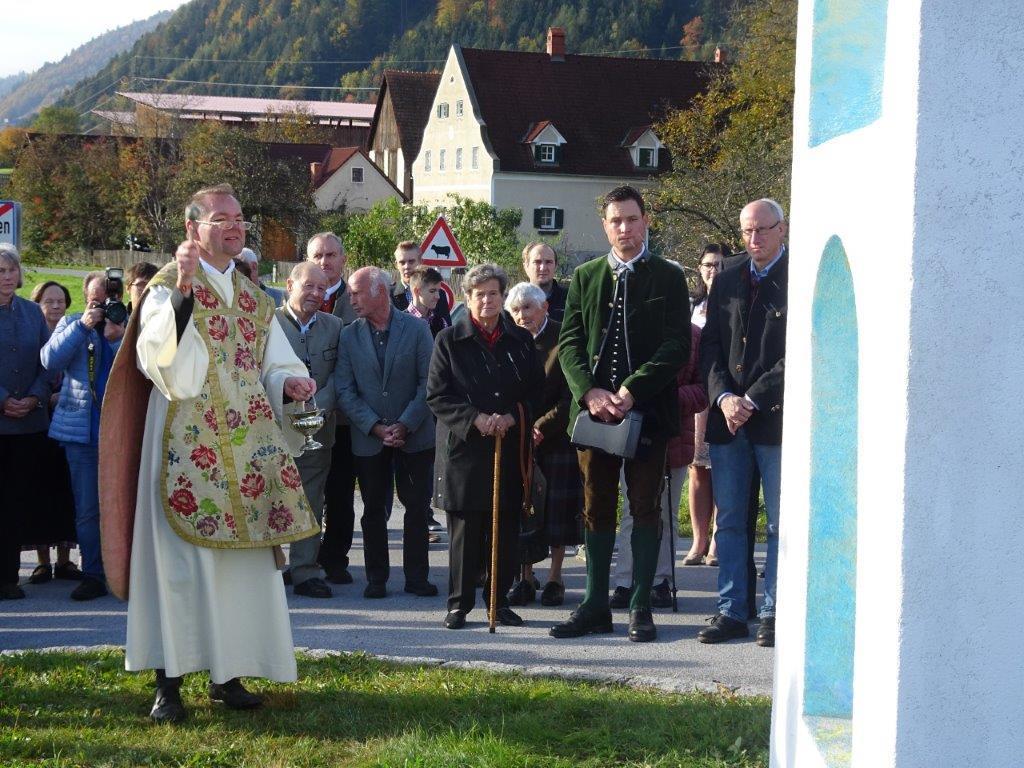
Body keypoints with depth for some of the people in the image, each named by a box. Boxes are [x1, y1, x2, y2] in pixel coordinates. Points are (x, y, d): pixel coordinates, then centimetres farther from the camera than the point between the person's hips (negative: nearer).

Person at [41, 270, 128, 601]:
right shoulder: (71, 324, 10)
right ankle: (92, 575, 7)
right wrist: (82, 326, -13)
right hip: (82, 430, 1)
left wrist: (118, 338, -18)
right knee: (87, 508, 2)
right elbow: (51, 360, -7)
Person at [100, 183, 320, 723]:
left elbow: (277, 365, 19)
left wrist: (289, 383, -4)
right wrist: (183, 291, -30)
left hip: (246, 447, 6)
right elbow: (155, 356, -21)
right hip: (186, 445, -6)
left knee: (244, 557, 6)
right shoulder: (168, 288, -3)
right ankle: (169, 681, -3)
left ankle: (228, 674, 15)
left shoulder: (254, 300, 15)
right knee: (181, 557, -7)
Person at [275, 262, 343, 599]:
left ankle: (305, 571, 11)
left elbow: (338, 375, 3)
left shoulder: (334, 326, 8)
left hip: (317, 428, 3)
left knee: (310, 504, 6)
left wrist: (318, 407, -12)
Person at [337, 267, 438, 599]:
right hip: (368, 439, 2)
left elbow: (428, 383, -6)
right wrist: (375, 427, -11)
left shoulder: (416, 329, -4)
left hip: (414, 436, -1)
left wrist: (405, 425, -13)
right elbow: (345, 391, -1)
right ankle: (376, 579, 14)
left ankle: (416, 577, 12)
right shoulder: (349, 336, 2)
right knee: (374, 510, 6)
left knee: (417, 507, 3)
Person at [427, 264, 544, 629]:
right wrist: (475, 418, -15)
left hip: (510, 448, 2)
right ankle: (459, 603, 9)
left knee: (507, 531, 4)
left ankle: (500, 600, 15)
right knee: (464, 531, 0)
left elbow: (536, 392, 9)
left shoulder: (521, 341, 10)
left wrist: (511, 417, -9)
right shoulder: (449, 340, 2)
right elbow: (437, 396, -2)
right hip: (463, 447, -2)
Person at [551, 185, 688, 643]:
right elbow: (569, 343, 6)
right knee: (596, 510, 7)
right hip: (593, 408, 3)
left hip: (647, 411, -3)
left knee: (645, 509, 2)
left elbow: (677, 345, -6)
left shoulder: (668, 278, 3)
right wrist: (589, 392, -11)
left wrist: (632, 390, -16)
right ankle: (595, 606, 14)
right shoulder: (585, 277, 12)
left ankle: (640, 607, 8)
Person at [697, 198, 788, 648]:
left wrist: (753, 399, -12)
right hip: (728, 419, 5)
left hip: (777, 418, -5)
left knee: (780, 524, 2)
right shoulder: (725, 282, 14)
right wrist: (723, 397, -5)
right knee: (729, 522, 7)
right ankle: (731, 612, 12)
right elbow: (710, 346, 11)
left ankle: (774, 615, 8)